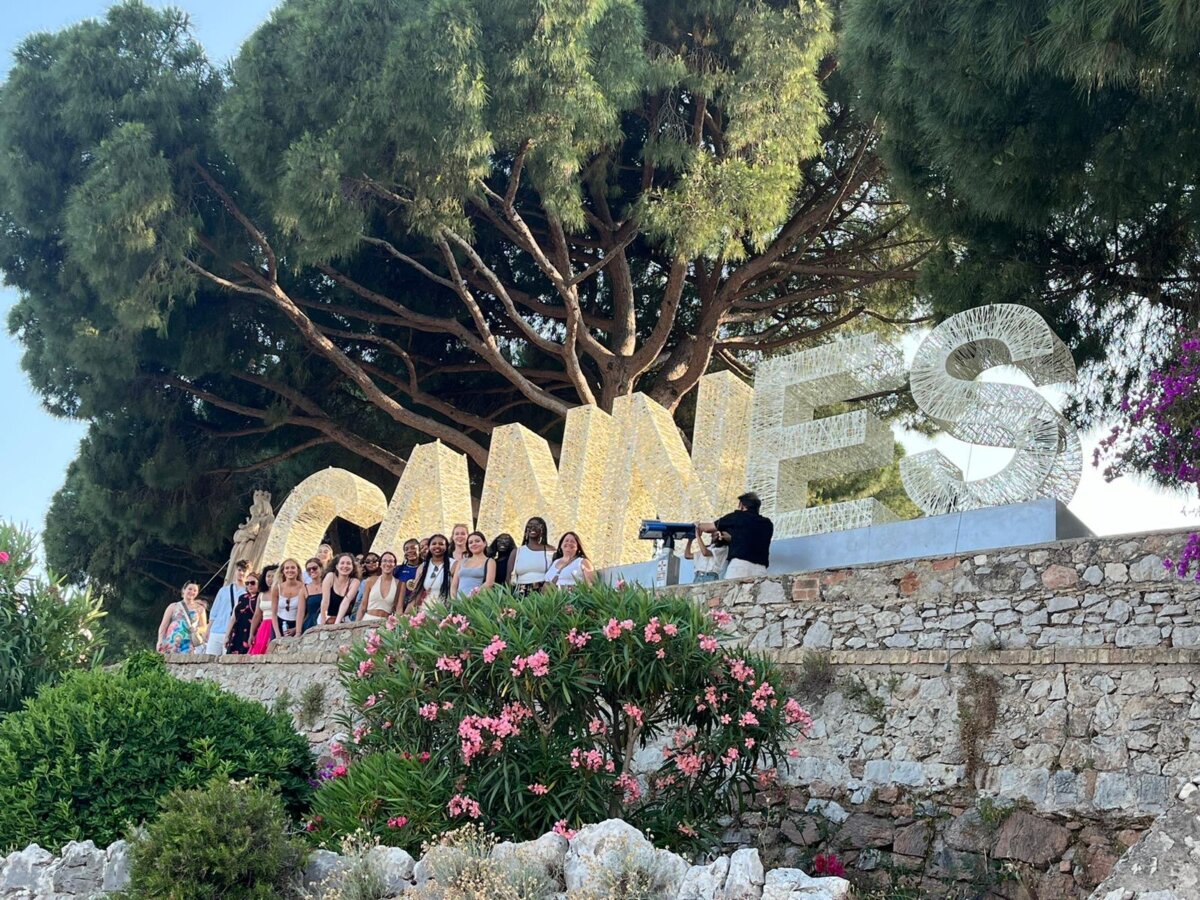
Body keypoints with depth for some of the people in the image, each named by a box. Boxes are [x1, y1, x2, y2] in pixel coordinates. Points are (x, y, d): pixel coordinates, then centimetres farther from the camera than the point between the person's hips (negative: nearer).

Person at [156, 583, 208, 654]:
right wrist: (160, 641, -2)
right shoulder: (173, 606, 12)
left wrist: (197, 629, -11)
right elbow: (163, 625, 9)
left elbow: (204, 628, 11)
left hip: (189, 644, 0)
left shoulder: (199, 608, 14)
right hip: (173, 643, 0)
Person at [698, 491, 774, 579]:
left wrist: (698, 525, 44)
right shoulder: (767, 524, 21)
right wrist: (731, 537, 40)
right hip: (761, 569, 4)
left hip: (740, 564, -4)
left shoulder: (738, 516, 12)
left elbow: (709, 527, 25)